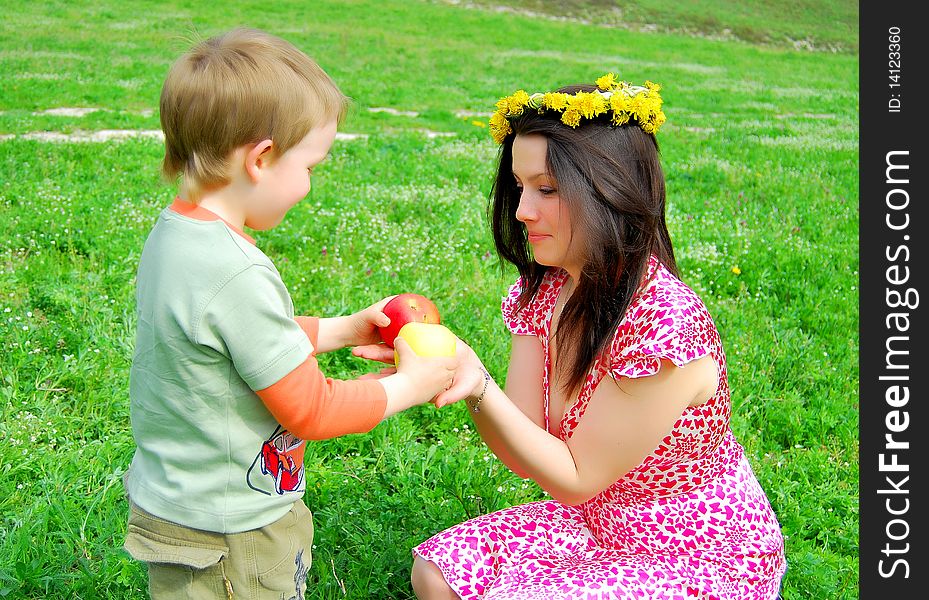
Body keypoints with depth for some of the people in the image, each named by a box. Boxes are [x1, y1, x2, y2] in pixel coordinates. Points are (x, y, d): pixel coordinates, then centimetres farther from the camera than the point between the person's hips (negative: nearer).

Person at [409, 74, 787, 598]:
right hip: (601, 524, 7)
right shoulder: (544, 291, -5)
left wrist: (479, 388, -33)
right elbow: (525, 454, -7)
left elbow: (575, 478, -21)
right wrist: (464, 373, -25)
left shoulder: (664, 321, -29)